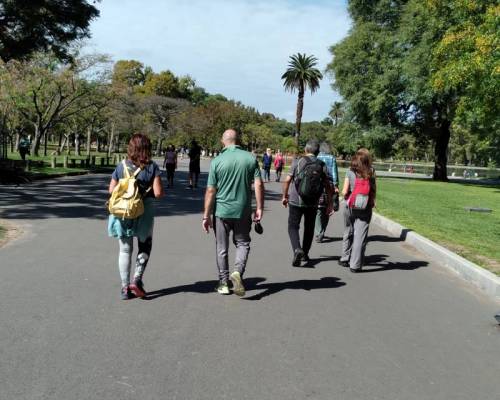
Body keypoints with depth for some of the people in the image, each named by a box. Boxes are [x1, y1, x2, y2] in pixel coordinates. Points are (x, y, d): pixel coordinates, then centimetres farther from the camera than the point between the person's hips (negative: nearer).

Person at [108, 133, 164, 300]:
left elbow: (111, 189, 1)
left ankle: (125, 287, 17)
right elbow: (158, 193, -13)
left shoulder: (121, 167, -2)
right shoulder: (152, 167, -9)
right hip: (144, 213, -2)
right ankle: (137, 279, 6)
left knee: (125, 250, 13)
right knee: (145, 246, 19)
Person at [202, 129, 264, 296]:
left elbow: (211, 190, -7)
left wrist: (206, 215, -2)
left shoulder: (217, 161, -7)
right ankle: (237, 272, -6)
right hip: (243, 211, 1)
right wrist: (259, 208, 0)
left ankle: (224, 283, 18)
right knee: (243, 243, 17)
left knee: (222, 248, 12)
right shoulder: (250, 158, -2)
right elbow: (259, 184, -7)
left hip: (221, 211, -1)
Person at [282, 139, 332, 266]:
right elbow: (328, 186, -2)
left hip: (295, 201, -2)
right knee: (309, 228, 18)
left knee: (293, 227, 5)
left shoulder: (298, 161, -5)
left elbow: (287, 180, -9)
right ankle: (305, 254, 27)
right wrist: (330, 203, 7)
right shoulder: (322, 165, 1)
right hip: (313, 203, 3)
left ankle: (297, 249, -19)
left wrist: (285, 196, 4)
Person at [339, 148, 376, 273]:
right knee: (360, 235, 2)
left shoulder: (350, 172, -6)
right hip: (365, 208, -1)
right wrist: (371, 202, 13)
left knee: (348, 233, 19)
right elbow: (373, 192, -4)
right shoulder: (371, 173, -4)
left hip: (350, 206, 1)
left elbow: (344, 192, -9)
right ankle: (355, 265, 1)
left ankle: (345, 259, 30)